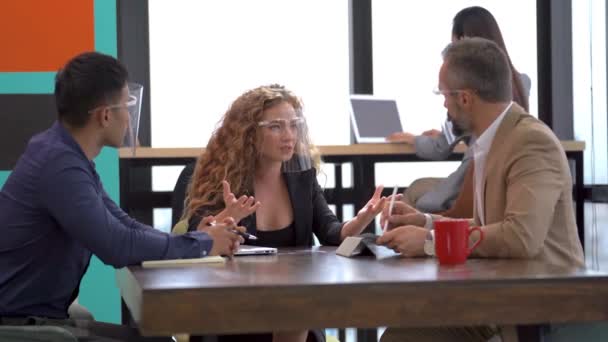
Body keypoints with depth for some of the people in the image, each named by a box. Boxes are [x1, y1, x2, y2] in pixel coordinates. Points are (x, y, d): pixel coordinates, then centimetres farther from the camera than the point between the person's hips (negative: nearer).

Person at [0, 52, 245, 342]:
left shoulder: (70, 156, 8)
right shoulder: (59, 163, -23)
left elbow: (124, 226, 13)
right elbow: (118, 246, -26)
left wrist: (205, 237, -1)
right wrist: (203, 244, -11)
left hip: (46, 316, 9)